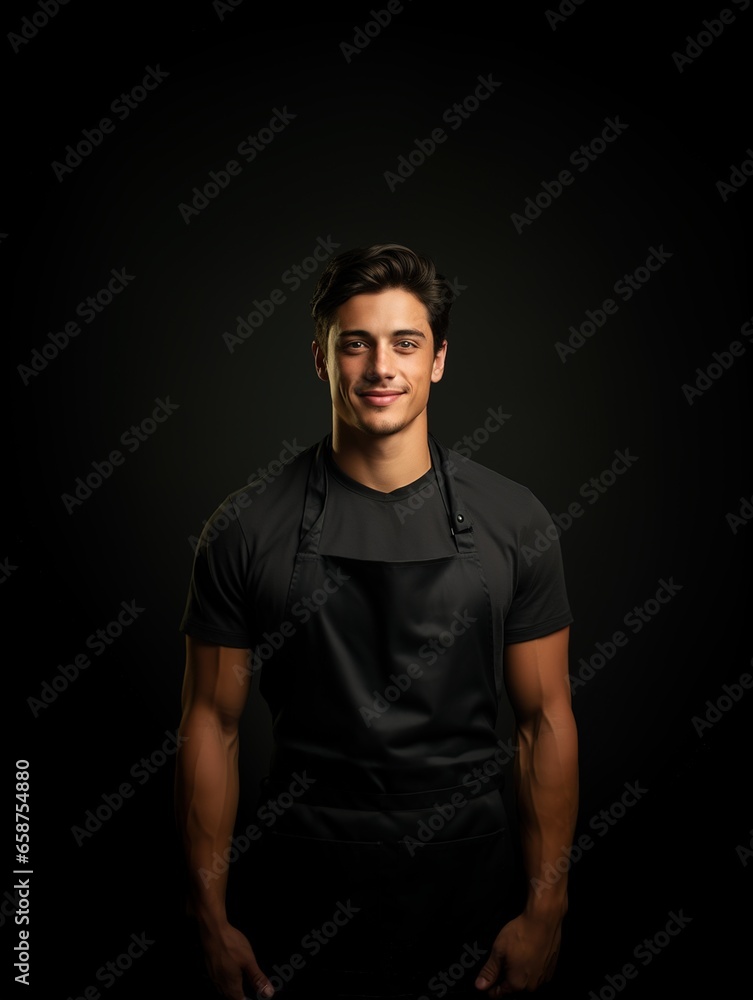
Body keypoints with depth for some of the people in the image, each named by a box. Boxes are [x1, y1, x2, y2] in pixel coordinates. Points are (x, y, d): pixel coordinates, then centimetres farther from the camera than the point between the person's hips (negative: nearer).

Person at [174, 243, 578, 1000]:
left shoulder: (512, 521, -5)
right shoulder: (247, 528, -7)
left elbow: (546, 721, -2)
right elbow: (212, 724, -3)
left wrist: (544, 911, -4)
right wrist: (212, 919, -2)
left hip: (471, 884, 1)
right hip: (302, 891, 0)